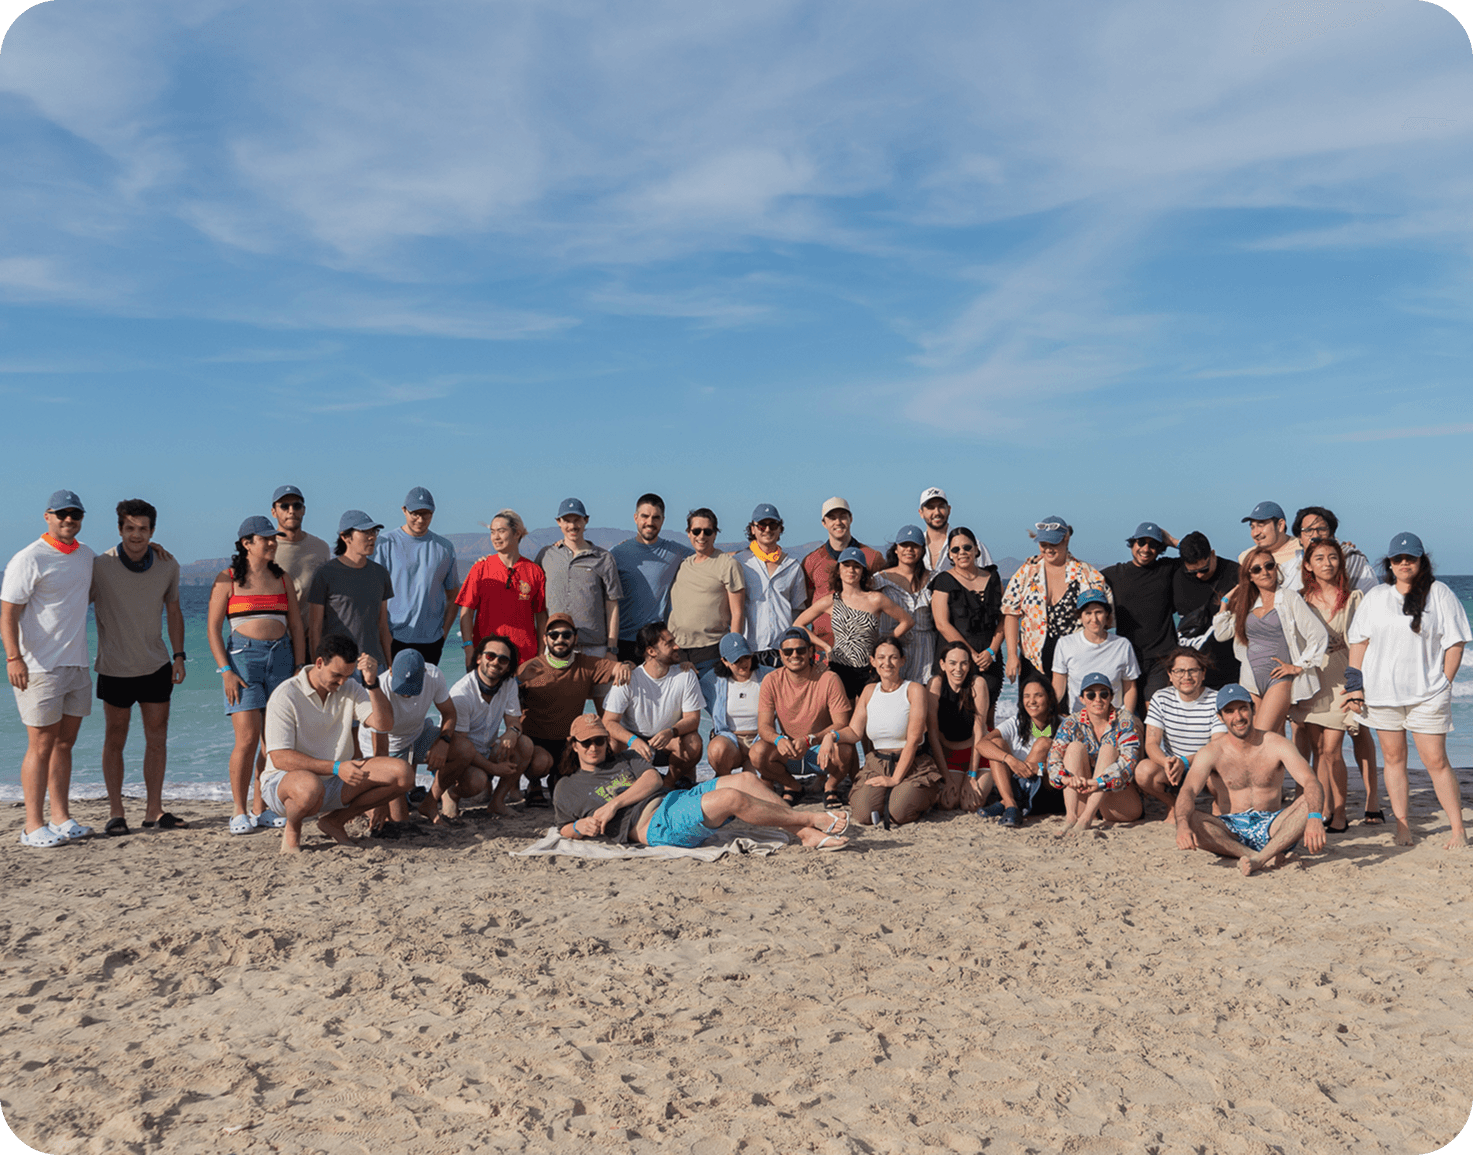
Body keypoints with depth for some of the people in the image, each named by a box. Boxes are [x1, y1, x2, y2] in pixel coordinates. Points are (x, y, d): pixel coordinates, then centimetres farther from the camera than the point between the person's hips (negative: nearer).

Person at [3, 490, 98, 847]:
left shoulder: (85, 556, 11)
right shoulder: (29, 560, -10)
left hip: (77, 664, 7)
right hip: (39, 667, -7)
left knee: (65, 742, 11)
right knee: (41, 745, -4)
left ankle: (61, 819, 18)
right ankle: (34, 826, 3)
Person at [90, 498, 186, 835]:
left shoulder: (167, 566, -1)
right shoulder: (100, 566, -11)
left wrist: (179, 655, 5)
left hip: (156, 665, 3)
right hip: (115, 668, -3)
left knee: (157, 738, 5)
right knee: (115, 739, 5)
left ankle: (153, 810, 13)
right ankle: (115, 812, 14)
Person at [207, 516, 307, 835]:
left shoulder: (283, 578, 13)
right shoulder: (227, 579, 2)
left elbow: (296, 626, 14)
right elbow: (213, 627, 0)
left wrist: (300, 666, 5)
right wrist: (226, 670, -9)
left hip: (281, 656, 4)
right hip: (243, 655, -4)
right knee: (247, 737, -10)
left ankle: (267, 809, 10)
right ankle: (240, 812, 0)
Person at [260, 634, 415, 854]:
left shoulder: (350, 689, 2)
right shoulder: (286, 696, -14)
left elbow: (384, 723, -10)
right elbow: (279, 758, -21)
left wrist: (372, 683, -24)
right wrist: (336, 767, -29)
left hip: (337, 782, 6)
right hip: (284, 781, -5)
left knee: (401, 772, -14)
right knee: (309, 787, -43)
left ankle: (335, 820, 4)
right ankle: (292, 827, -5)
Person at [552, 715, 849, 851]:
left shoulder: (624, 759, 24)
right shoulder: (566, 788, 16)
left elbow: (654, 778, 7)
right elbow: (563, 830, 20)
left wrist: (615, 803, -7)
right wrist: (581, 826, -5)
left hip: (676, 798, 6)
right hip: (653, 825, -6)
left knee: (745, 779, -16)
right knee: (731, 798, -26)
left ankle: (807, 835, -17)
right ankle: (812, 820, -14)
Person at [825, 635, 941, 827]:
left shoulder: (914, 690, -6)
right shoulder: (869, 691, 9)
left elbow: (913, 739, -11)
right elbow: (855, 731, 3)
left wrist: (896, 778, -14)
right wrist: (832, 735, -20)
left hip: (912, 765, -3)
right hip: (876, 764, 3)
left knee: (898, 813, -27)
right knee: (863, 814, -21)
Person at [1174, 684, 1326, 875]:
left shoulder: (1276, 745, -2)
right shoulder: (1211, 753, -1)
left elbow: (1310, 781, -16)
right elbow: (1188, 790, -15)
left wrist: (1315, 818, -38)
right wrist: (1182, 825, -37)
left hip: (1272, 827, 0)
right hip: (1233, 831, 0)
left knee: (1311, 802, -26)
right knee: (1188, 819, -29)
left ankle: (1259, 859, -37)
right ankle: (1268, 858, -33)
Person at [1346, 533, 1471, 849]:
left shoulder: (1439, 594, 1)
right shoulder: (1376, 597, 10)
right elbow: (1359, 641, 10)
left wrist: (1443, 684, -5)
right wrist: (1354, 686, 4)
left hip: (1427, 695, -3)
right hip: (1381, 691, 3)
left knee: (1436, 760, -4)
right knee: (1393, 757, 7)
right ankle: (1402, 827, 14)